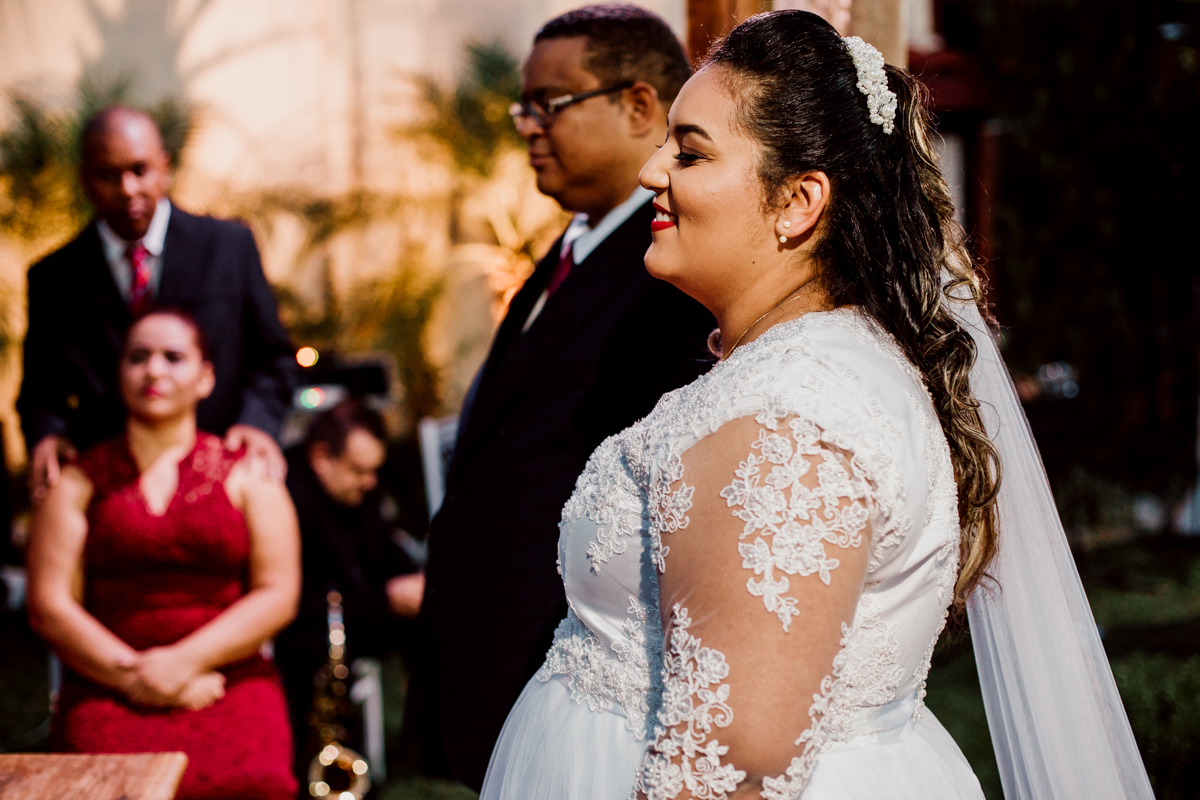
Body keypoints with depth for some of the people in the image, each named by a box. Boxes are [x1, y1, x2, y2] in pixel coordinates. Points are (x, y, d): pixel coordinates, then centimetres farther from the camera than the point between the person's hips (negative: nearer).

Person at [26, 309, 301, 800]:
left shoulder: (248, 475, 13)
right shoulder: (79, 482, 14)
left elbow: (278, 594, 4)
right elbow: (49, 606, 5)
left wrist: (184, 662, -8)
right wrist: (133, 674, -8)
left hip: (232, 681, 0)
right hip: (106, 688, 0)